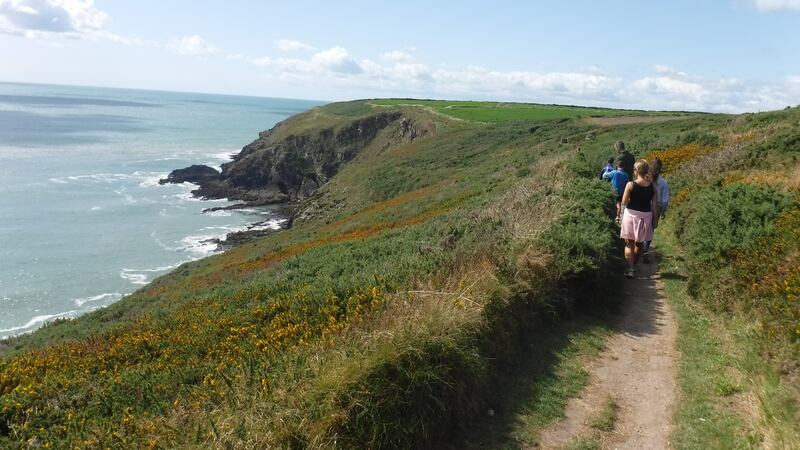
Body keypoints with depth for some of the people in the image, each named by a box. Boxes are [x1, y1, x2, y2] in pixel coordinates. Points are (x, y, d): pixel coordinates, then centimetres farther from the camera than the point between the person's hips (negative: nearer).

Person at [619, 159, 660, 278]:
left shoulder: (630, 185, -12)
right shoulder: (652, 186, -4)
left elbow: (624, 203, -9)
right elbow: (655, 205, -1)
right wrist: (655, 219, 7)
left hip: (631, 215, -3)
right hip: (646, 216, 3)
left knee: (629, 243, 5)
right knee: (639, 244, 18)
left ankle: (630, 268, -6)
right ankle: (634, 265, 31)